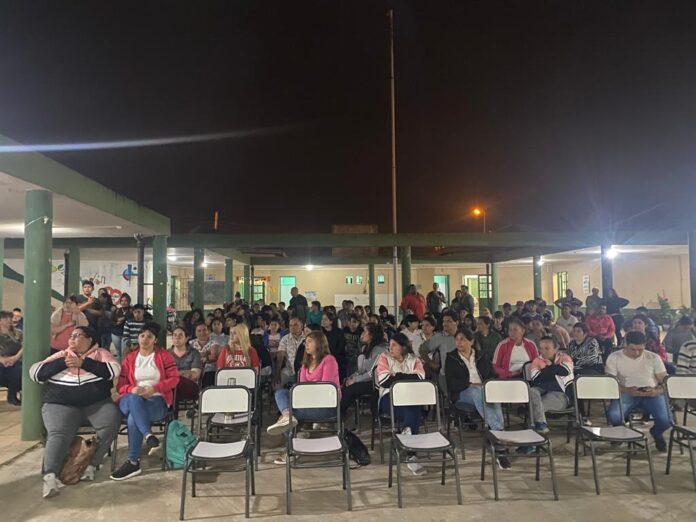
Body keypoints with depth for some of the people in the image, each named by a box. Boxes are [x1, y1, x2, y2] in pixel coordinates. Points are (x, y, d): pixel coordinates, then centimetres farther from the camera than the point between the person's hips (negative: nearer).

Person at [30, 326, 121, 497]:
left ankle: (92, 465, -16)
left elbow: (114, 370, -8)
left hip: (97, 403, -1)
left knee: (111, 423, -26)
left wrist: (83, 363, -11)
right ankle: (50, 476, -34)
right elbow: (34, 372, 6)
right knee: (58, 434, -26)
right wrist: (63, 363, -6)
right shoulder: (60, 355, 16)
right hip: (61, 404, 1)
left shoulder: (101, 353, 10)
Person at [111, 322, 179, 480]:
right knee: (134, 399, -38)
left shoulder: (164, 355, 8)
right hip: (131, 400, 2)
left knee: (133, 418, -34)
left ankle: (133, 462, -25)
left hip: (157, 400, -2)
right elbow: (120, 385, 11)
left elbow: (174, 378, 1)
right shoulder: (129, 358, 16)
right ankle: (148, 435, -47)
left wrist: (154, 388, -13)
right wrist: (133, 389, -12)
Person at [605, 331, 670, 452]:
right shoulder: (614, 358, -2)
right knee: (613, 415, -32)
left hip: (651, 394, 2)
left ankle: (656, 433, 16)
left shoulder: (654, 358, 5)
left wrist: (657, 391, -18)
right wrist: (627, 390, -24)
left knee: (666, 420, -27)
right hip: (626, 394, -2)